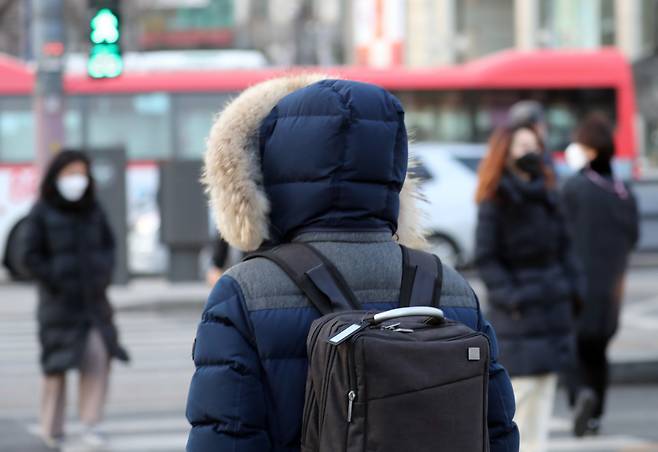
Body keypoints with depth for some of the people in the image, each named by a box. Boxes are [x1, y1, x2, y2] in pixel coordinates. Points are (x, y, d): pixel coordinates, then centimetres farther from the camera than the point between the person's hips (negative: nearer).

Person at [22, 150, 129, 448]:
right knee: (58, 363, 0)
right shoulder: (41, 212, -6)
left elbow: (108, 245, 13)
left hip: (92, 298, 3)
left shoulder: (92, 208, 6)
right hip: (58, 300, -3)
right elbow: (32, 256, -7)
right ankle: (52, 428, 13)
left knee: (98, 356, -12)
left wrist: (102, 277, -2)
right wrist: (58, 285, -11)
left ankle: (90, 424, -7)